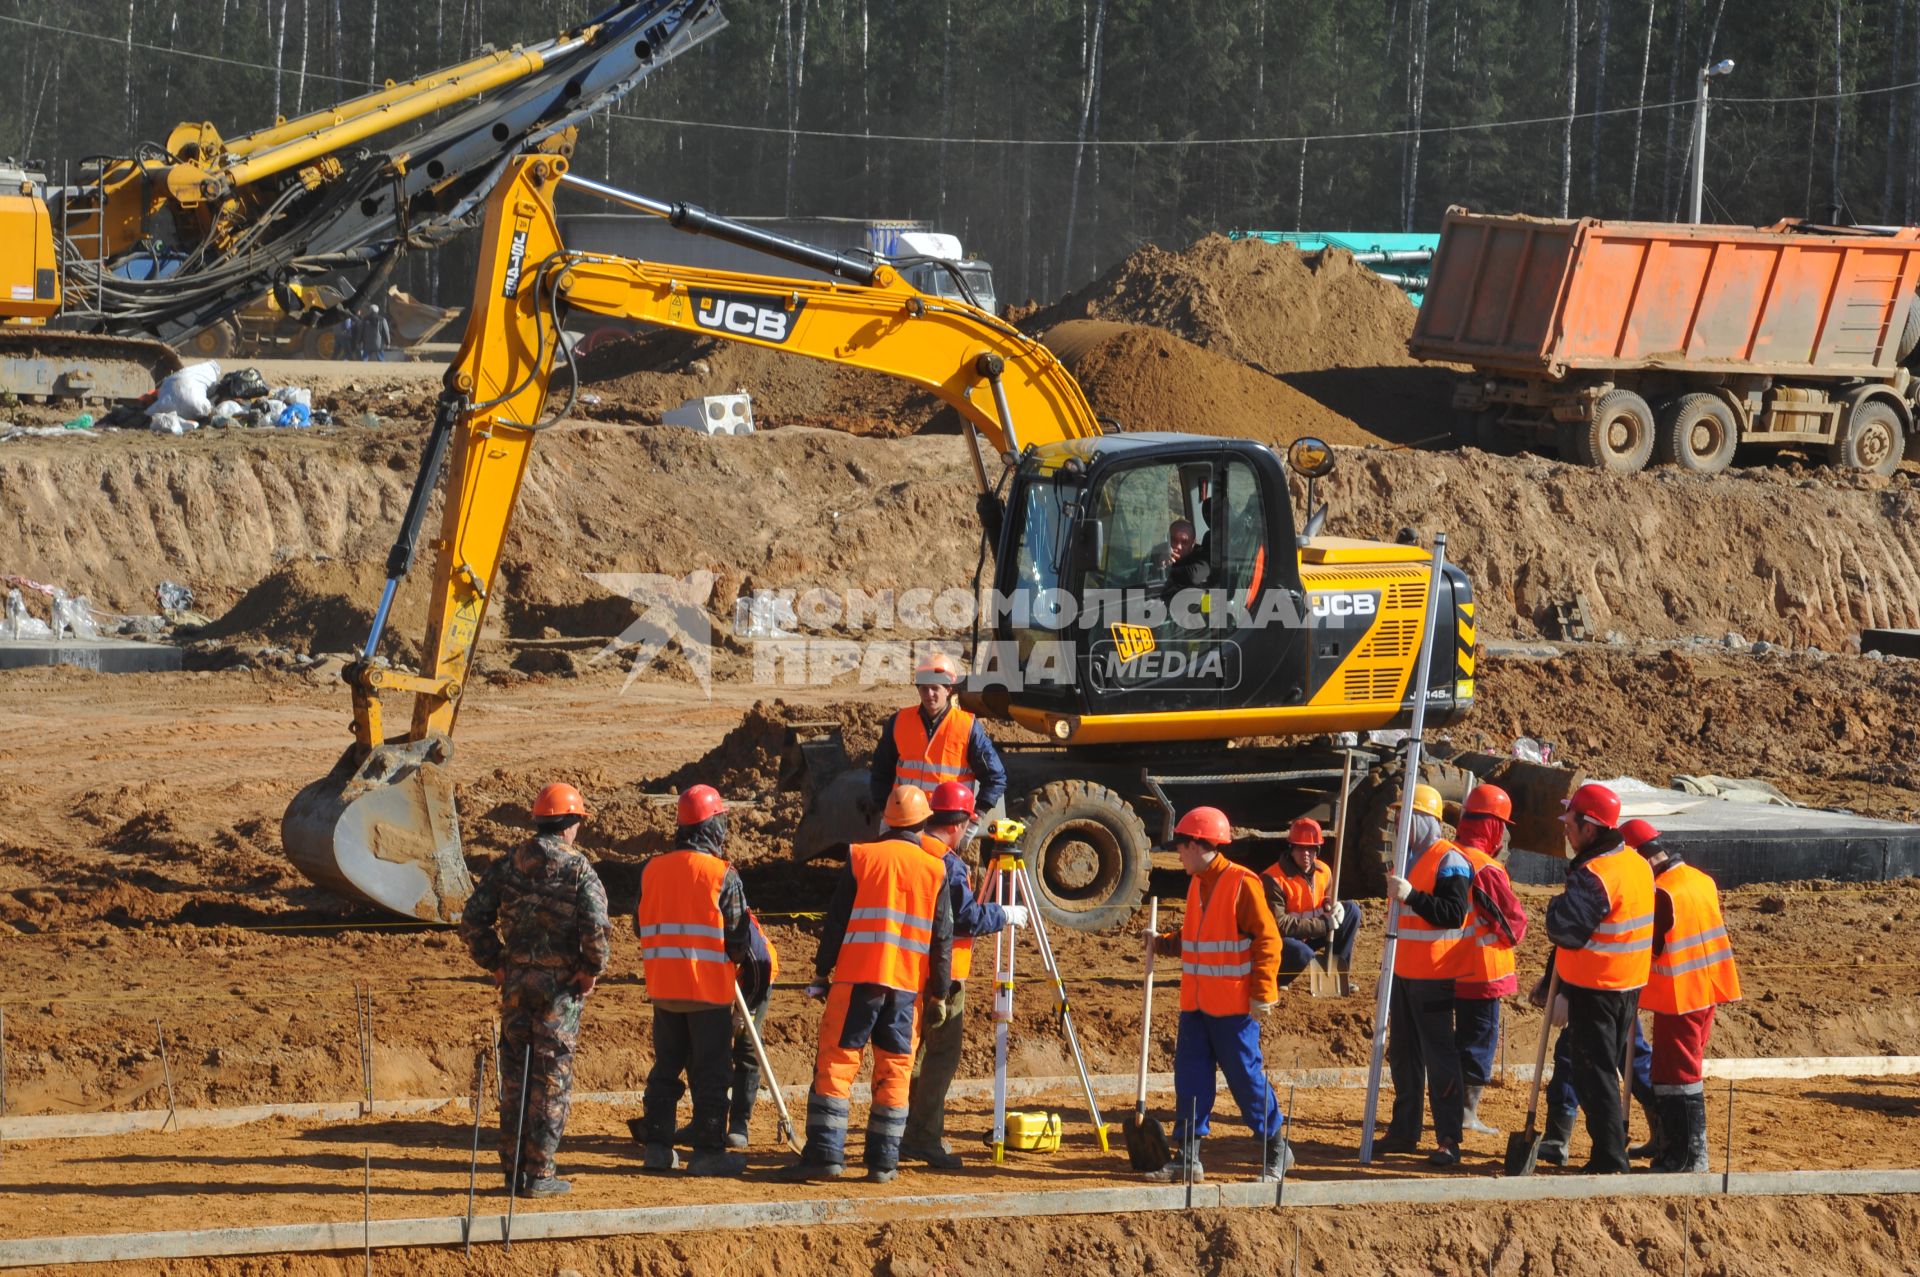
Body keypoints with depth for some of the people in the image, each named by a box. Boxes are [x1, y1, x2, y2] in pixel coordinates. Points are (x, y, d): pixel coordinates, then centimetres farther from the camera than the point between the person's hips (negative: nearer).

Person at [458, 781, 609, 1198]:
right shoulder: (578, 870, -10)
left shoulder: (506, 865, 3)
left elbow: (473, 920, 1)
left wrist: (494, 963, 11)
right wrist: (592, 969, -5)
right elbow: (596, 928, -21)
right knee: (552, 1077, 2)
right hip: (561, 983, -4)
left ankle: (513, 1170, 15)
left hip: (516, 980, 4)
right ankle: (539, 1174, 2)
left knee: (515, 1074, 12)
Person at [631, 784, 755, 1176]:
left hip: (663, 986, 5)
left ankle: (656, 1145, 15)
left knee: (666, 1067, 15)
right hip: (710, 988, -5)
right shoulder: (722, 875, -12)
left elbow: (641, 926, 11)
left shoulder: (651, 869, 3)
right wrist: (740, 958, 12)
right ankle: (709, 1150, 3)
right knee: (711, 1071, 2)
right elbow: (739, 936, -9)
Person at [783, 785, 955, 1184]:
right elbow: (942, 940, 7)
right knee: (894, 1072, 7)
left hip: (856, 977, -2)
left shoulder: (862, 857, 1)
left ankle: (825, 1154, -6)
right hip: (907, 985, 2)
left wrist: (822, 972, 8)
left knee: (835, 1064, 0)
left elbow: (836, 921, 1)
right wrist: (939, 994, 12)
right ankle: (882, 1161, 5)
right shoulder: (935, 870, 5)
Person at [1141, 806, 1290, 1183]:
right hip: (1196, 1004, 8)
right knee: (1190, 1075, 4)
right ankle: (1187, 1157, 6)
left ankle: (1276, 1149, 12)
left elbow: (1267, 940, -14)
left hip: (1234, 1006, -8)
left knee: (1246, 1076, -1)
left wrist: (1263, 994, -17)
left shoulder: (1242, 883, -12)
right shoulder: (1197, 884, 14)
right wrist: (1161, 943, 10)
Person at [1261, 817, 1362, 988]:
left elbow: (1327, 902, 16)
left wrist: (1333, 906, -13)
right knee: (1302, 954, -39)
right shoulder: (1273, 879, -23)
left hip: (1311, 936, 7)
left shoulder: (1323, 871, -1)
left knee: (1351, 910, -1)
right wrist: (1324, 924, -26)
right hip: (1280, 940, -7)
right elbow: (1278, 925, -28)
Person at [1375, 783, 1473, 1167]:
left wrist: (1411, 896, -29)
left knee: (1440, 1057, -8)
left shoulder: (1450, 861, -12)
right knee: (1402, 1055, 13)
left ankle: (1448, 1140, -6)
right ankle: (1404, 1131, 22)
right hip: (1403, 974, 9)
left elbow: (1453, 914, -23)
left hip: (1434, 977, -9)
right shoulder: (1408, 858, 16)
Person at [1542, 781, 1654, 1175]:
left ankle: (1608, 1160, -5)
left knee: (1592, 1073, -3)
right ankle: (1614, 1151, 24)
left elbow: (1565, 928, -28)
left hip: (1594, 990, -9)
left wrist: (1557, 905, -7)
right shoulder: (1638, 865, 7)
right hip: (1631, 986, 9)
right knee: (1608, 1071, 18)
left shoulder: (1593, 874, -22)